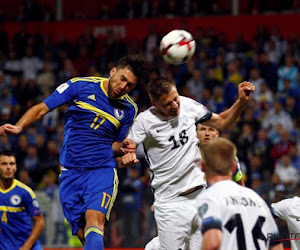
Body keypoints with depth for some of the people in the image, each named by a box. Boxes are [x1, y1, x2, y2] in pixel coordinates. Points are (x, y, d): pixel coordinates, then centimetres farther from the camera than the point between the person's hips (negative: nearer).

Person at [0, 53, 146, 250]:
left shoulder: (129, 109, 8)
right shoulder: (81, 86, 1)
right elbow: (42, 108, 4)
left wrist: (122, 147, -4)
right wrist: (19, 127, -12)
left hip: (103, 171, -1)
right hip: (70, 173, 1)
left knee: (94, 220, -28)